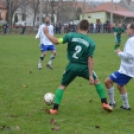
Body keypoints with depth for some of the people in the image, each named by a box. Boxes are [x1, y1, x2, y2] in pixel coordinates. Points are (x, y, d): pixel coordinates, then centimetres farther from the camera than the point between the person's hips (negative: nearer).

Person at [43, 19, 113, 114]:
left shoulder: (71, 36, -6)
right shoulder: (91, 42, -7)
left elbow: (56, 41, -9)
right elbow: (90, 59, -12)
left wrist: (47, 34, 6)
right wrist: (90, 75, -11)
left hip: (72, 66, 1)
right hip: (84, 67, -1)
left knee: (62, 86, 17)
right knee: (97, 81, 23)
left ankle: (55, 109, 9)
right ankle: (104, 103, 20)